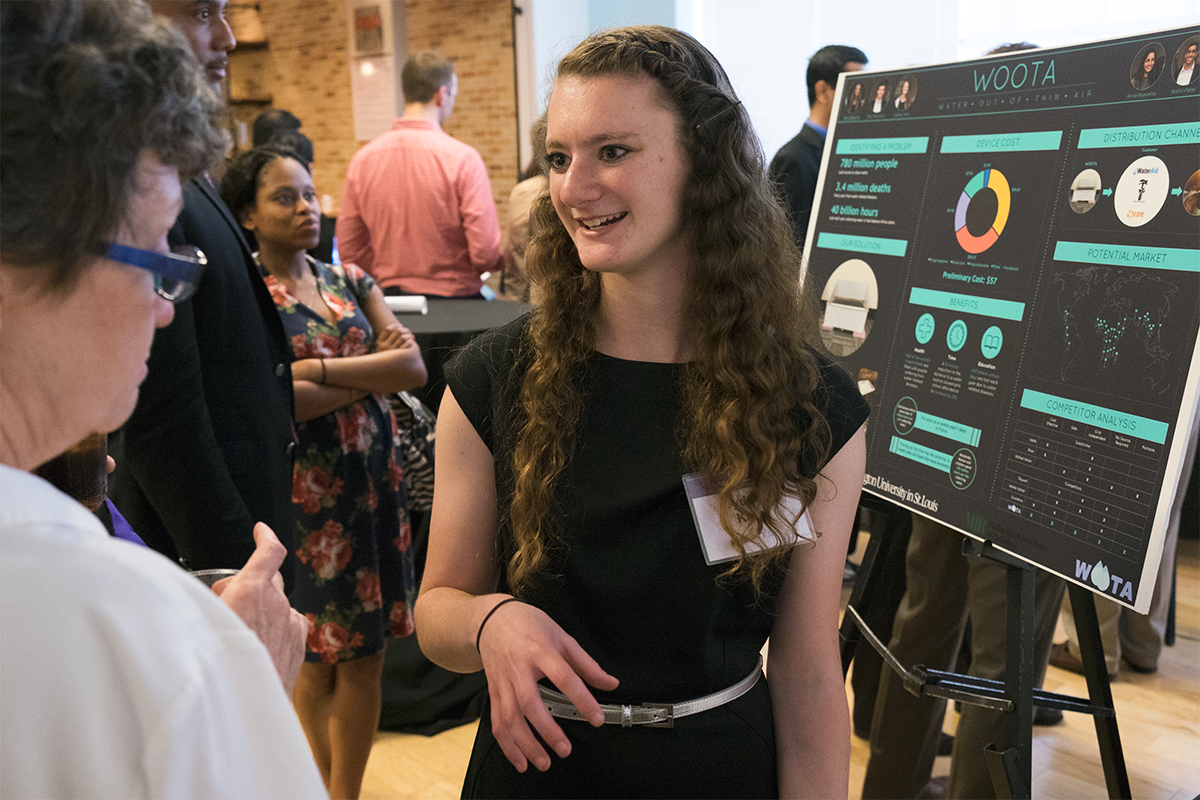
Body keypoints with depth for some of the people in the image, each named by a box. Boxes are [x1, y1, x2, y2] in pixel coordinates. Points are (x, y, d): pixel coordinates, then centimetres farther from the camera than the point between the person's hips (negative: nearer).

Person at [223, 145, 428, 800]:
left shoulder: (350, 280, 10)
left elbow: (415, 366, -3)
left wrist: (316, 368, -13)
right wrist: (374, 371, -10)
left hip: (375, 477, 5)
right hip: (300, 488, -4)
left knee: (366, 653, 8)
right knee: (316, 658, 5)